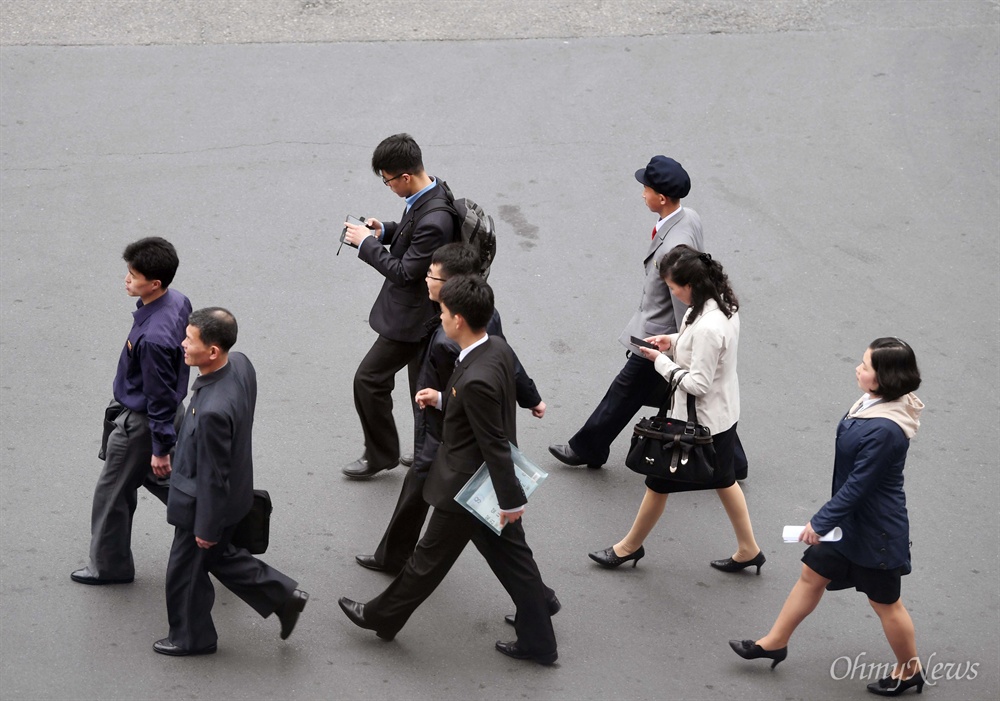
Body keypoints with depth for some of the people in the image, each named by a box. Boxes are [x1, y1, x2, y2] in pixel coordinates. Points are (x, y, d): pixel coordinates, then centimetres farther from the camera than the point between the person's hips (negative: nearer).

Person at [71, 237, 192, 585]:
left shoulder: (153, 337, -37)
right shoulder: (178, 301, -10)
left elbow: (160, 397, -27)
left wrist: (160, 448, -16)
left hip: (141, 423, -9)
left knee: (112, 492, 12)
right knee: (160, 479, 28)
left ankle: (109, 566, 31)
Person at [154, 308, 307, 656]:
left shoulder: (213, 410, -40)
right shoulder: (240, 364, -14)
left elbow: (213, 477, -27)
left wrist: (206, 527, -13)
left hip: (205, 503, -8)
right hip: (235, 491, 8)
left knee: (186, 573, 17)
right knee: (220, 555, 31)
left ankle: (191, 637, 40)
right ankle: (282, 595, 36)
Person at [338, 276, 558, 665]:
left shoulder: (476, 379, -34)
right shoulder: (497, 348, -5)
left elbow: (495, 444, -27)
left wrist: (511, 501, -20)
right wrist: (442, 399, 3)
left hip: (468, 488, -9)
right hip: (495, 485, 9)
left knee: (430, 558, 13)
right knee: (512, 558, 18)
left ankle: (382, 618, 34)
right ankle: (537, 641, 27)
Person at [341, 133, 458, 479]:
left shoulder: (433, 220, -32)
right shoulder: (429, 192, -2)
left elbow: (405, 271, -25)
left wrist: (366, 243, -16)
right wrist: (384, 231, -1)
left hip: (412, 317, -10)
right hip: (419, 311, 10)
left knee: (369, 379, 3)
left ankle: (380, 454, 19)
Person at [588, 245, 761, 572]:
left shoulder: (707, 327, -33)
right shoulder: (723, 304, -4)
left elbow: (698, 384, -28)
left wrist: (661, 361, -17)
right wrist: (674, 341, 0)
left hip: (699, 421, -9)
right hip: (722, 414, 9)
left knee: (658, 483, 10)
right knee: (723, 480, 24)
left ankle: (630, 547, 29)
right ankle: (748, 549, 34)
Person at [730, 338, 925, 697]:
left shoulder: (884, 431, -35)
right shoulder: (872, 402, -5)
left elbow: (858, 485, -28)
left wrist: (821, 522, -18)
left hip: (873, 531, -9)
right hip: (851, 518, 9)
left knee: (885, 602, 11)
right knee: (812, 574, 20)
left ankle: (909, 670, 32)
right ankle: (774, 643, 36)